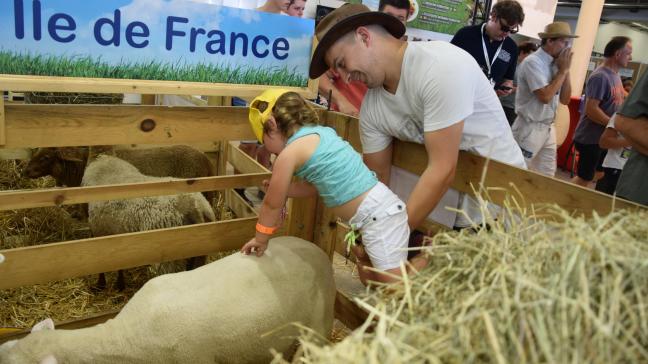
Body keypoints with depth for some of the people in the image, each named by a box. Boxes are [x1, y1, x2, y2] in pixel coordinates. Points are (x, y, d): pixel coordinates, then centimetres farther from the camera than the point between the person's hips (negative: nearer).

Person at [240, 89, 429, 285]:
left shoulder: (290, 153, -13)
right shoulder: (320, 132, 12)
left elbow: (272, 204, -1)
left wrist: (260, 239, 13)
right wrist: (279, 187, 21)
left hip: (377, 213, -10)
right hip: (378, 209, 10)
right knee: (370, 279, 21)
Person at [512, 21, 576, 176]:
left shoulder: (555, 64, 8)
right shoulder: (533, 62, -15)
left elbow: (565, 100, 9)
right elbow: (545, 97, -24)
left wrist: (566, 70, -1)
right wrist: (563, 70, -13)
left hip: (548, 128, 8)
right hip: (530, 128, -8)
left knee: (546, 175, 13)